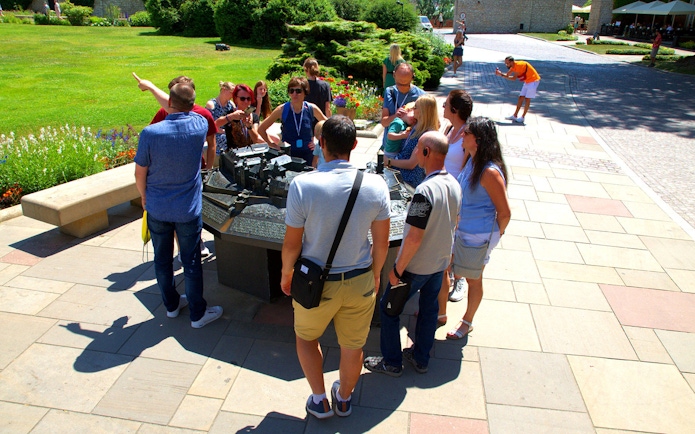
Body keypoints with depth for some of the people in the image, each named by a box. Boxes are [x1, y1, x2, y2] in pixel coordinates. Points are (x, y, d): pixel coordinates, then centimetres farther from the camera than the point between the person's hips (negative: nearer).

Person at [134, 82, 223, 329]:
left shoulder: (150, 133, -18)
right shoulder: (199, 125, -13)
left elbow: (140, 173, -7)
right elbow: (185, 111, 10)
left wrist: (144, 197, 12)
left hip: (157, 209, 1)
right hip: (188, 210, 0)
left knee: (162, 259, 18)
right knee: (191, 262, 11)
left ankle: (171, 305, 35)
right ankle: (198, 313, 21)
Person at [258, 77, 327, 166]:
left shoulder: (312, 109, -5)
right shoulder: (282, 110, -7)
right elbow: (261, 129, 2)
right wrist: (271, 144, -2)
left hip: (308, 155, 1)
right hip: (287, 154, -1)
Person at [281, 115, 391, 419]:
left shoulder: (302, 185, -21)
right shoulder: (376, 185, -14)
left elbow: (292, 243, -13)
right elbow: (381, 242, -4)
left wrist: (286, 273, 6)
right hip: (360, 282, 2)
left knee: (306, 337, 27)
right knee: (352, 347, 23)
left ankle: (320, 401, 37)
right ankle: (344, 399, 47)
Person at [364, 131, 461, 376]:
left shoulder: (425, 191, -29)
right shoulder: (455, 185, -3)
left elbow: (414, 238, -28)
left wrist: (397, 270, -17)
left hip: (415, 267, -8)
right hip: (440, 263, 8)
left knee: (388, 308, 11)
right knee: (428, 310, 22)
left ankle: (391, 363, 24)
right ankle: (421, 358, 39)